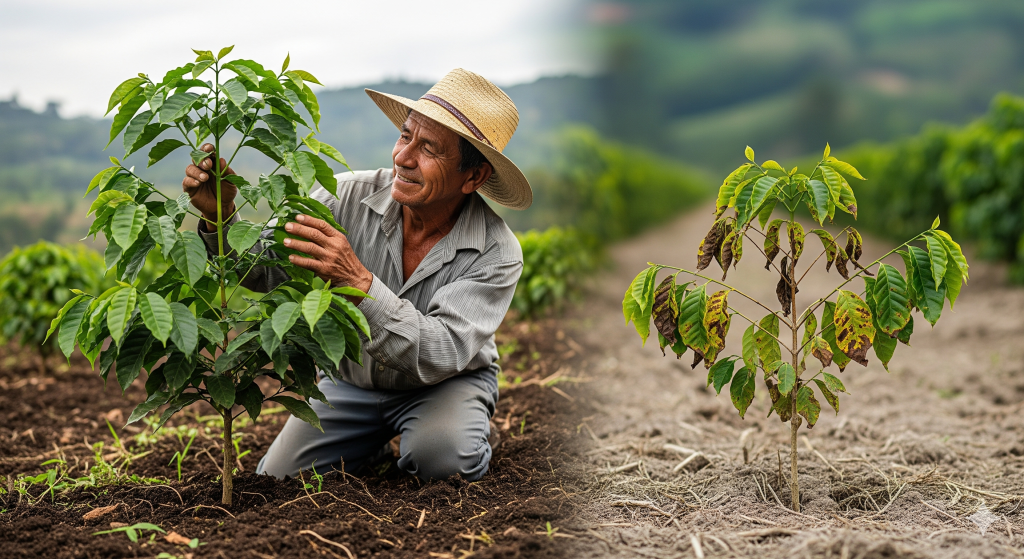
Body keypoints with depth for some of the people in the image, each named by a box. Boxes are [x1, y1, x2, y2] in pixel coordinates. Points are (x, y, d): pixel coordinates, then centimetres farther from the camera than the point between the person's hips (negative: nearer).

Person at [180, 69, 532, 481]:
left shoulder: (497, 253, -26)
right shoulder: (349, 197, -19)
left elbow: (441, 356, -36)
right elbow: (262, 269, -18)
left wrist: (358, 280, -47)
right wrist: (220, 215, -39)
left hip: (447, 383, -3)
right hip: (350, 381, 3)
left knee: (441, 457, -34)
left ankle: (470, 432, 3)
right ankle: (372, 446, 22)